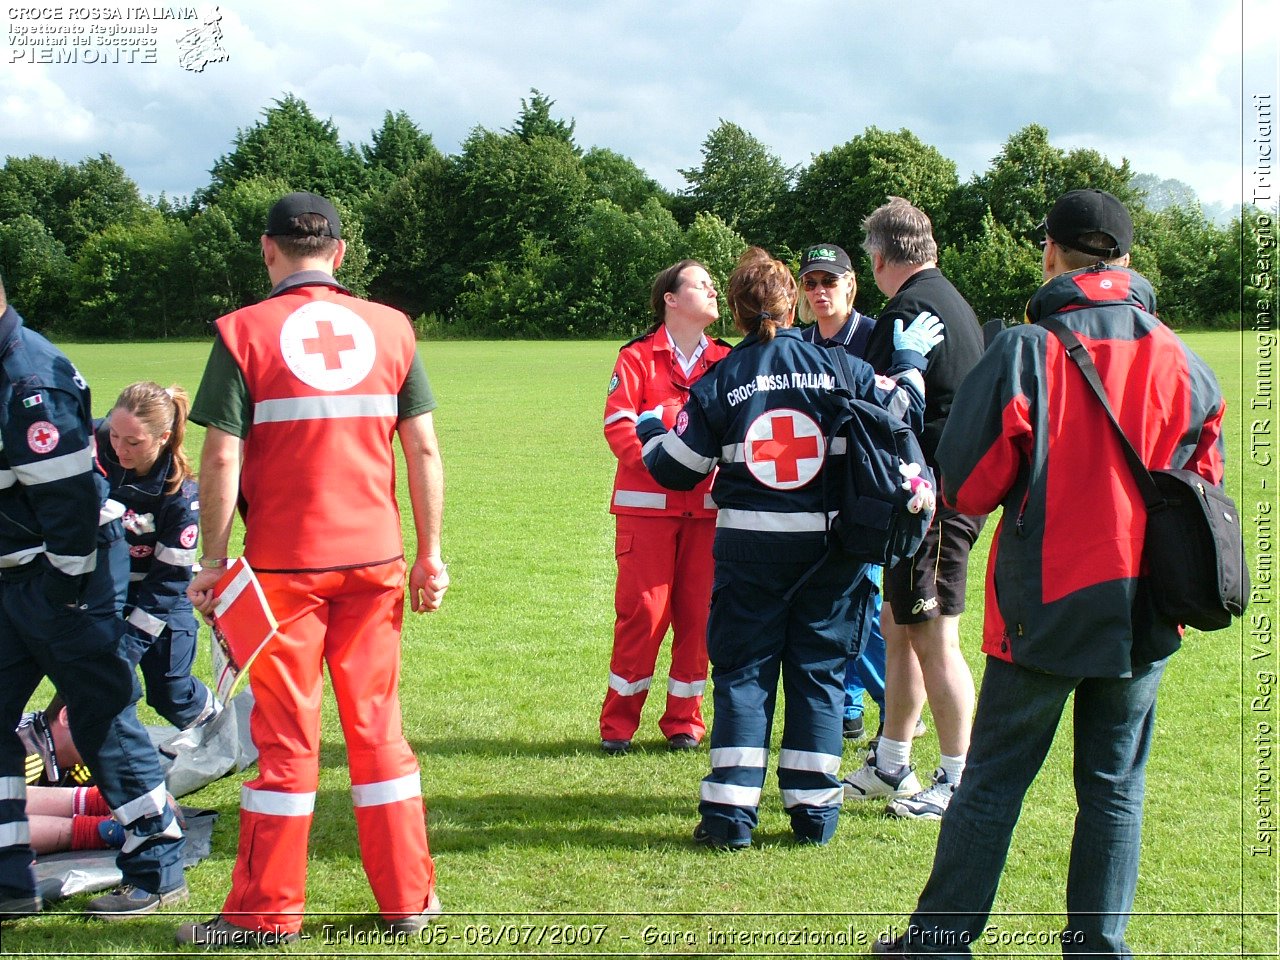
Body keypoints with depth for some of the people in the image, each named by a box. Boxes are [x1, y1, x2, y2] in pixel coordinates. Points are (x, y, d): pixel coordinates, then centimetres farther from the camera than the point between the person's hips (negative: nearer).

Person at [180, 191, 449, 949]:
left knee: (285, 737, 5)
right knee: (378, 725, 12)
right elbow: (423, 448, 3)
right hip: (374, 559, 3)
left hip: (284, 565, -2)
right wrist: (431, 553, 9)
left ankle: (268, 912, 12)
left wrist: (214, 560, -3)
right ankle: (410, 897, 18)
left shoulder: (245, 333, -5)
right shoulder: (390, 328, 3)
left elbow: (220, 460, -10)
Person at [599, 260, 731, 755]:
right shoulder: (637, 357, 1)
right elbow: (618, 424, -8)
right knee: (642, 609, -5)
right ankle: (618, 723, 6)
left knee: (698, 612, 4)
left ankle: (683, 720, 15)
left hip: (707, 506, 4)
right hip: (647, 504, -4)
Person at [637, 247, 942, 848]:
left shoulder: (719, 381, -2)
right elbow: (901, 414, 4)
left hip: (749, 546, -1)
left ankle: (730, 812, 3)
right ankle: (814, 811, 12)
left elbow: (677, 469, 1)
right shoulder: (839, 367, -1)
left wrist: (650, 433, 22)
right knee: (820, 669, 10)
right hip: (830, 545, 1)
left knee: (742, 671, 8)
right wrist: (909, 360, 21)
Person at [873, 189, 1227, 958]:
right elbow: (1204, 481, 8)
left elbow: (967, 482, -10)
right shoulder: (1181, 360, -1)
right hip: (1145, 609, 3)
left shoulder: (1025, 351, -12)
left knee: (994, 780, 7)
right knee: (1115, 789, 11)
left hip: (1045, 606, -2)